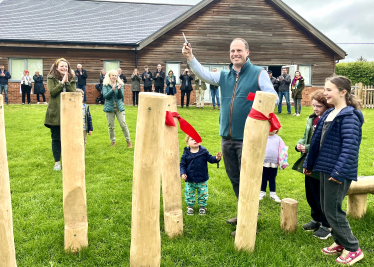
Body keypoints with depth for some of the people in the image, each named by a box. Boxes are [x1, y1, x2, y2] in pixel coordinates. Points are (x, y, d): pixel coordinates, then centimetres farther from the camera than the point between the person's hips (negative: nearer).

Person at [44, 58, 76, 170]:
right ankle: (57, 162, 12)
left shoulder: (72, 79, 10)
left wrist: (67, 82, -12)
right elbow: (52, 91, -12)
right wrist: (62, 82, -13)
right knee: (56, 138, 3)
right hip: (55, 113, -2)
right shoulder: (51, 78, 3)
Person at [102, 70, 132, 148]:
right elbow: (105, 96, -12)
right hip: (109, 108, 0)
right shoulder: (105, 85, -1)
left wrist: (119, 89, -24)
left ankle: (128, 141, 8)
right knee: (111, 126, 6)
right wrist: (112, 90, -25)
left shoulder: (120, 84, 3)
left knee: (123, 125, -3)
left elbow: (121, 96, -6)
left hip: (119, 107, 1)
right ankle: (113, 141, 23)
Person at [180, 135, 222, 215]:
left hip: (202, 179, 0)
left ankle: (202, 206, 31)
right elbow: (182, 165, -1)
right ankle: (190, 206, 31)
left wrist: (217, 158, -20)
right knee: (189, 194, 11)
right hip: (190, 180, 0)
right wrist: (183, 173, -14)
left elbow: (210, 159, -1)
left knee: (203, 194, 11)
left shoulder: (204, 151, -6)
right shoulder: (186, 154, -7)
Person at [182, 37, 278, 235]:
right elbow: (204, 75, -1)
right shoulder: (224, 75, 11)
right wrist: (190, 58, -14)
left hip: (247, 138, -6)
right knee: (234, 178, 17)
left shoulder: (258, 73, -3)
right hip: (227, 136, 6)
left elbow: (272, 96, -13)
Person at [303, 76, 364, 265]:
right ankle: (340, 242, 31)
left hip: (339, 171, -9)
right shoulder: (328, 114, 12)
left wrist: (340, 171, -27)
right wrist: (308, 163, 20)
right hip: (325, 168, 9)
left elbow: (350, 147, -23)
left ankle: (353, 249, 13)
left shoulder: (349, 116, -16)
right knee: (326, 208, 15)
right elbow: (317, 140, 17)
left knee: (332, 210, -3)